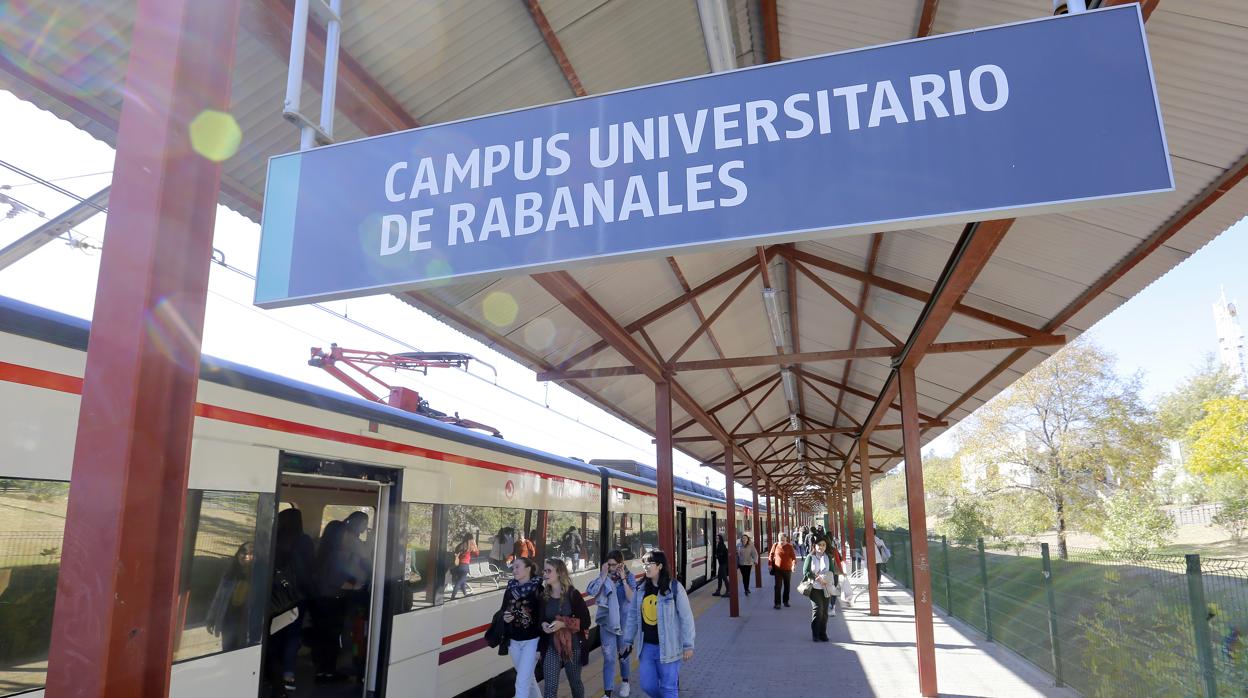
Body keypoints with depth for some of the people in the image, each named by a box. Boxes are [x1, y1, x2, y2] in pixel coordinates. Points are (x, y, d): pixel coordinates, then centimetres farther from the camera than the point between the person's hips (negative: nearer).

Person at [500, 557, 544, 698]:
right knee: (527, 677, 20)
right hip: (514, 641, 6)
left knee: (522, 681, -8)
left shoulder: (538, 589, -13)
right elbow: (502, 612, 15)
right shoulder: (510, 589, 3)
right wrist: (505, 617, -8)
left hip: (532, 640, -6)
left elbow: (544, 615, -13)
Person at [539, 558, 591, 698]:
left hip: (572, 645, -2)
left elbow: (585, 620, -13)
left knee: (575, 682, 18)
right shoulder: (544, 596, -1)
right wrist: (543, 624, -11)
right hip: (551, 646, 3)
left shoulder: (572, 594, -13)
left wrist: (563, 624, -24)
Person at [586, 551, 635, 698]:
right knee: (609, 657, -1)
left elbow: (631, 598, -19)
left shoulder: (629, 576, -9)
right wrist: (603, 576, -23)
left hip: (624, 621, 0)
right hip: (607, 621, 0)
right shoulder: (604, 577, -7)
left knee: (623, 654, 19)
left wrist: (623, 579, -24)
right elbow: (591, 591, -20)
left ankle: (625, 682, 43)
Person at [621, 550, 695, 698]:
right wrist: (628, 641, 13)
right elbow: (633, 616, 12)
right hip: (647, 646, 5)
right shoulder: (642, 589, 4)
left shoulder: (674, 587, -12)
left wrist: (688, 645, -10)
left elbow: (686, 617, -10)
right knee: (648, 686, 10)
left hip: (668, 647, -5)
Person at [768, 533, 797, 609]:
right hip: (778, 569, -1)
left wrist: (794, 564, -27)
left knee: (787, 586, 13)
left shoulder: (789, 546, -5)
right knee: (778, 586, -6)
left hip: (787, 569, 1)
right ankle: (777, 603, -4)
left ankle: (786, 601, 30)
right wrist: (770, 564, 0)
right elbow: (771, 554, 6)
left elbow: (793, 556, -10)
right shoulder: (775, 545, -3)